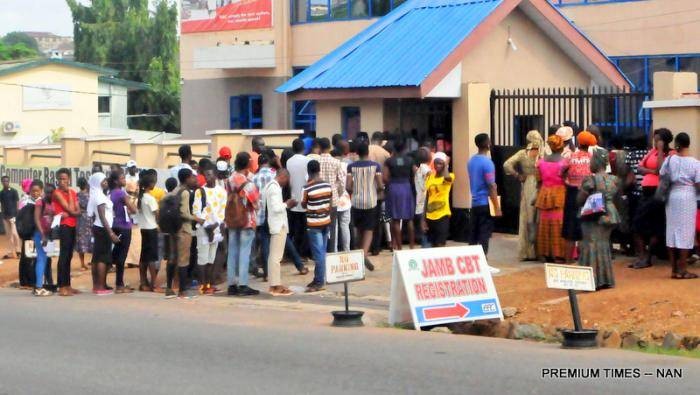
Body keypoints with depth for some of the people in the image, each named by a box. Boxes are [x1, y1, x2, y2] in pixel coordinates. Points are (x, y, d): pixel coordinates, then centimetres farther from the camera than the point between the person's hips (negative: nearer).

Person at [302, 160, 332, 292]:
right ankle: (318, 279, 20)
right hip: (326, 222, 5)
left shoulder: (307, 188, -15)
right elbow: (330, 204, 7)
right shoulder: (328, 186, 0)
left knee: (318, 253, -3)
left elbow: (303, 205, -1)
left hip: (314, 224, -5)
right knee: (322, 252, 13)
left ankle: (320, 282, -2)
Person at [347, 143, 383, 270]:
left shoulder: (351, 166, -2)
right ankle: (365, 254, -21)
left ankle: (362, 253, 27)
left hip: (356, 202, 1)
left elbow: (348, 187, -7)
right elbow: (380, 186, -7)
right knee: (369, 230, 0)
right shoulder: (375, 166, -4)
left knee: (359, 229, 17)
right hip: (371, 202, -1)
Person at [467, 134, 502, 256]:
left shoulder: (471, 161, 8)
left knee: (474, 234, 11)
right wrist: (497, 208, -14)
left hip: (474, 203, 7)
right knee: (484, 235, -4)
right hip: (485, 203, -7)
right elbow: (491, 186, -17)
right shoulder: (487, 162, -16)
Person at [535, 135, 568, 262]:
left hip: (544, 195, 4)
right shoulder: (564, 162, -11)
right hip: (560, 195, -4)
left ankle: (544, 253, 15)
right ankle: (558, 254, 2)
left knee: (544, 224, 10)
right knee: (558, 225, 1)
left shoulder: (541, 161, 3)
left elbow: (539, 181, 7)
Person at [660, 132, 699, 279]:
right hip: (688, 197, -3)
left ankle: (674, 269, 11)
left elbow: (661, 176, 6)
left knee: (672, 230, 8)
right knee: (685, 232, 1)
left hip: (673, 196, 3)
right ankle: (682, 270, 0)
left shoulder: (670, 160, -1)